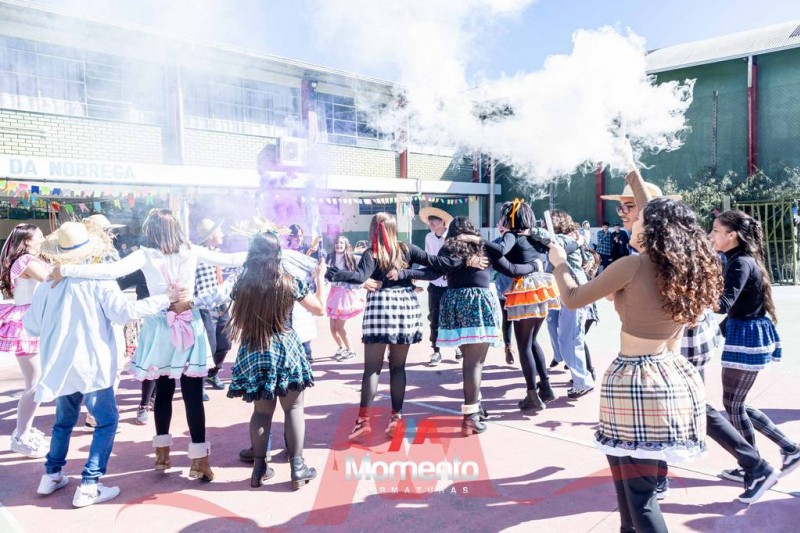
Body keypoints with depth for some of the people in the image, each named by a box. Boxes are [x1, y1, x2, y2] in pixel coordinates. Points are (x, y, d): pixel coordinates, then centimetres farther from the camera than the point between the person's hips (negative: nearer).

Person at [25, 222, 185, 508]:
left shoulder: (47, 284, 2)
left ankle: (51, 475, 31)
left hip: (58, 366, 5)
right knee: (107, 420, 6)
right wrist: (167, 298, -14)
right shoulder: (98, 280, -12)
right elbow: (126, 311, -18)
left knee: (64, 420, 25)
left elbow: (30, 325, 7)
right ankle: (89, 486, 2)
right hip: (90, 365, -5)